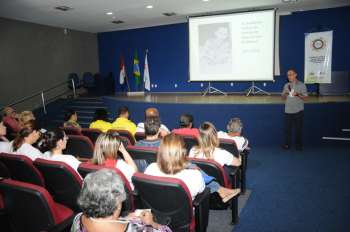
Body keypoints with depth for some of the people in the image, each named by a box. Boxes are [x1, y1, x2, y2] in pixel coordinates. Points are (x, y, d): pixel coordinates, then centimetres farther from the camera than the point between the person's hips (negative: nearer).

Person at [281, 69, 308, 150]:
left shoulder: (302, 85, -2)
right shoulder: (286, 85, 7)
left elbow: (305, 98, -4)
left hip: (298, 111, -2)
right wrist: (285, 94, -9)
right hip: (288, 111, 3)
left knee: (298, 129, 5)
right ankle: (287, 144, 16)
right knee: (287, 128, 5)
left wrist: (298, 95, -21)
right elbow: (283, 98, 12)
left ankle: (299, 145, 17)